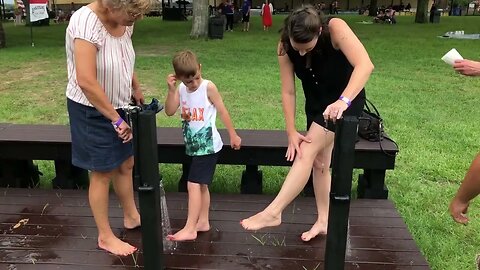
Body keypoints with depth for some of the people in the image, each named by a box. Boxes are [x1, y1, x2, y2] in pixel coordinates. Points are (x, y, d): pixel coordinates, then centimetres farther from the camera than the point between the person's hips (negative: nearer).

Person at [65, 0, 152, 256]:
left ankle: (131, 216, 39)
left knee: (125, 164, 18)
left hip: (117, 105, 7)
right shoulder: (86, 23, -28)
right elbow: (86, 82, -31)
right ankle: (105, 237, 23)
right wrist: (116, 119, -24)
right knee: (102, 173, 4)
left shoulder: (123, 21, -4)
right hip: (91, 111, -7)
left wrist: (136, 89, 18)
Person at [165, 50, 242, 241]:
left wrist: (233, 135, -1)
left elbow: (222, 111, -7)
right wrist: (171, 90, -18)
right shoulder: (181, 89, 1)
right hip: (193, 146, 7)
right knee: (201, 185, 17)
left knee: (193, 184, -10)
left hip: (207, 145, -7)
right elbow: (169, 112, -6)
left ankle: (190, 229, -4)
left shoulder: (208, 87, -13)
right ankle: (203, 222, 29)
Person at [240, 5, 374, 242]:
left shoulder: (336, 29, -29)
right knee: (319, 161, 10)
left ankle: (273, 212, -10)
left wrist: (343, 101, -54)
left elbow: (365, 65, -41)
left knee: (307, 152, -16)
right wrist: (291, 131, -19)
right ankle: (323, 221, 24)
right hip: (316, 103, 6)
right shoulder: (285, 48, -17)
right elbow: (288, 92, -15)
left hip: (346, 100, -5)